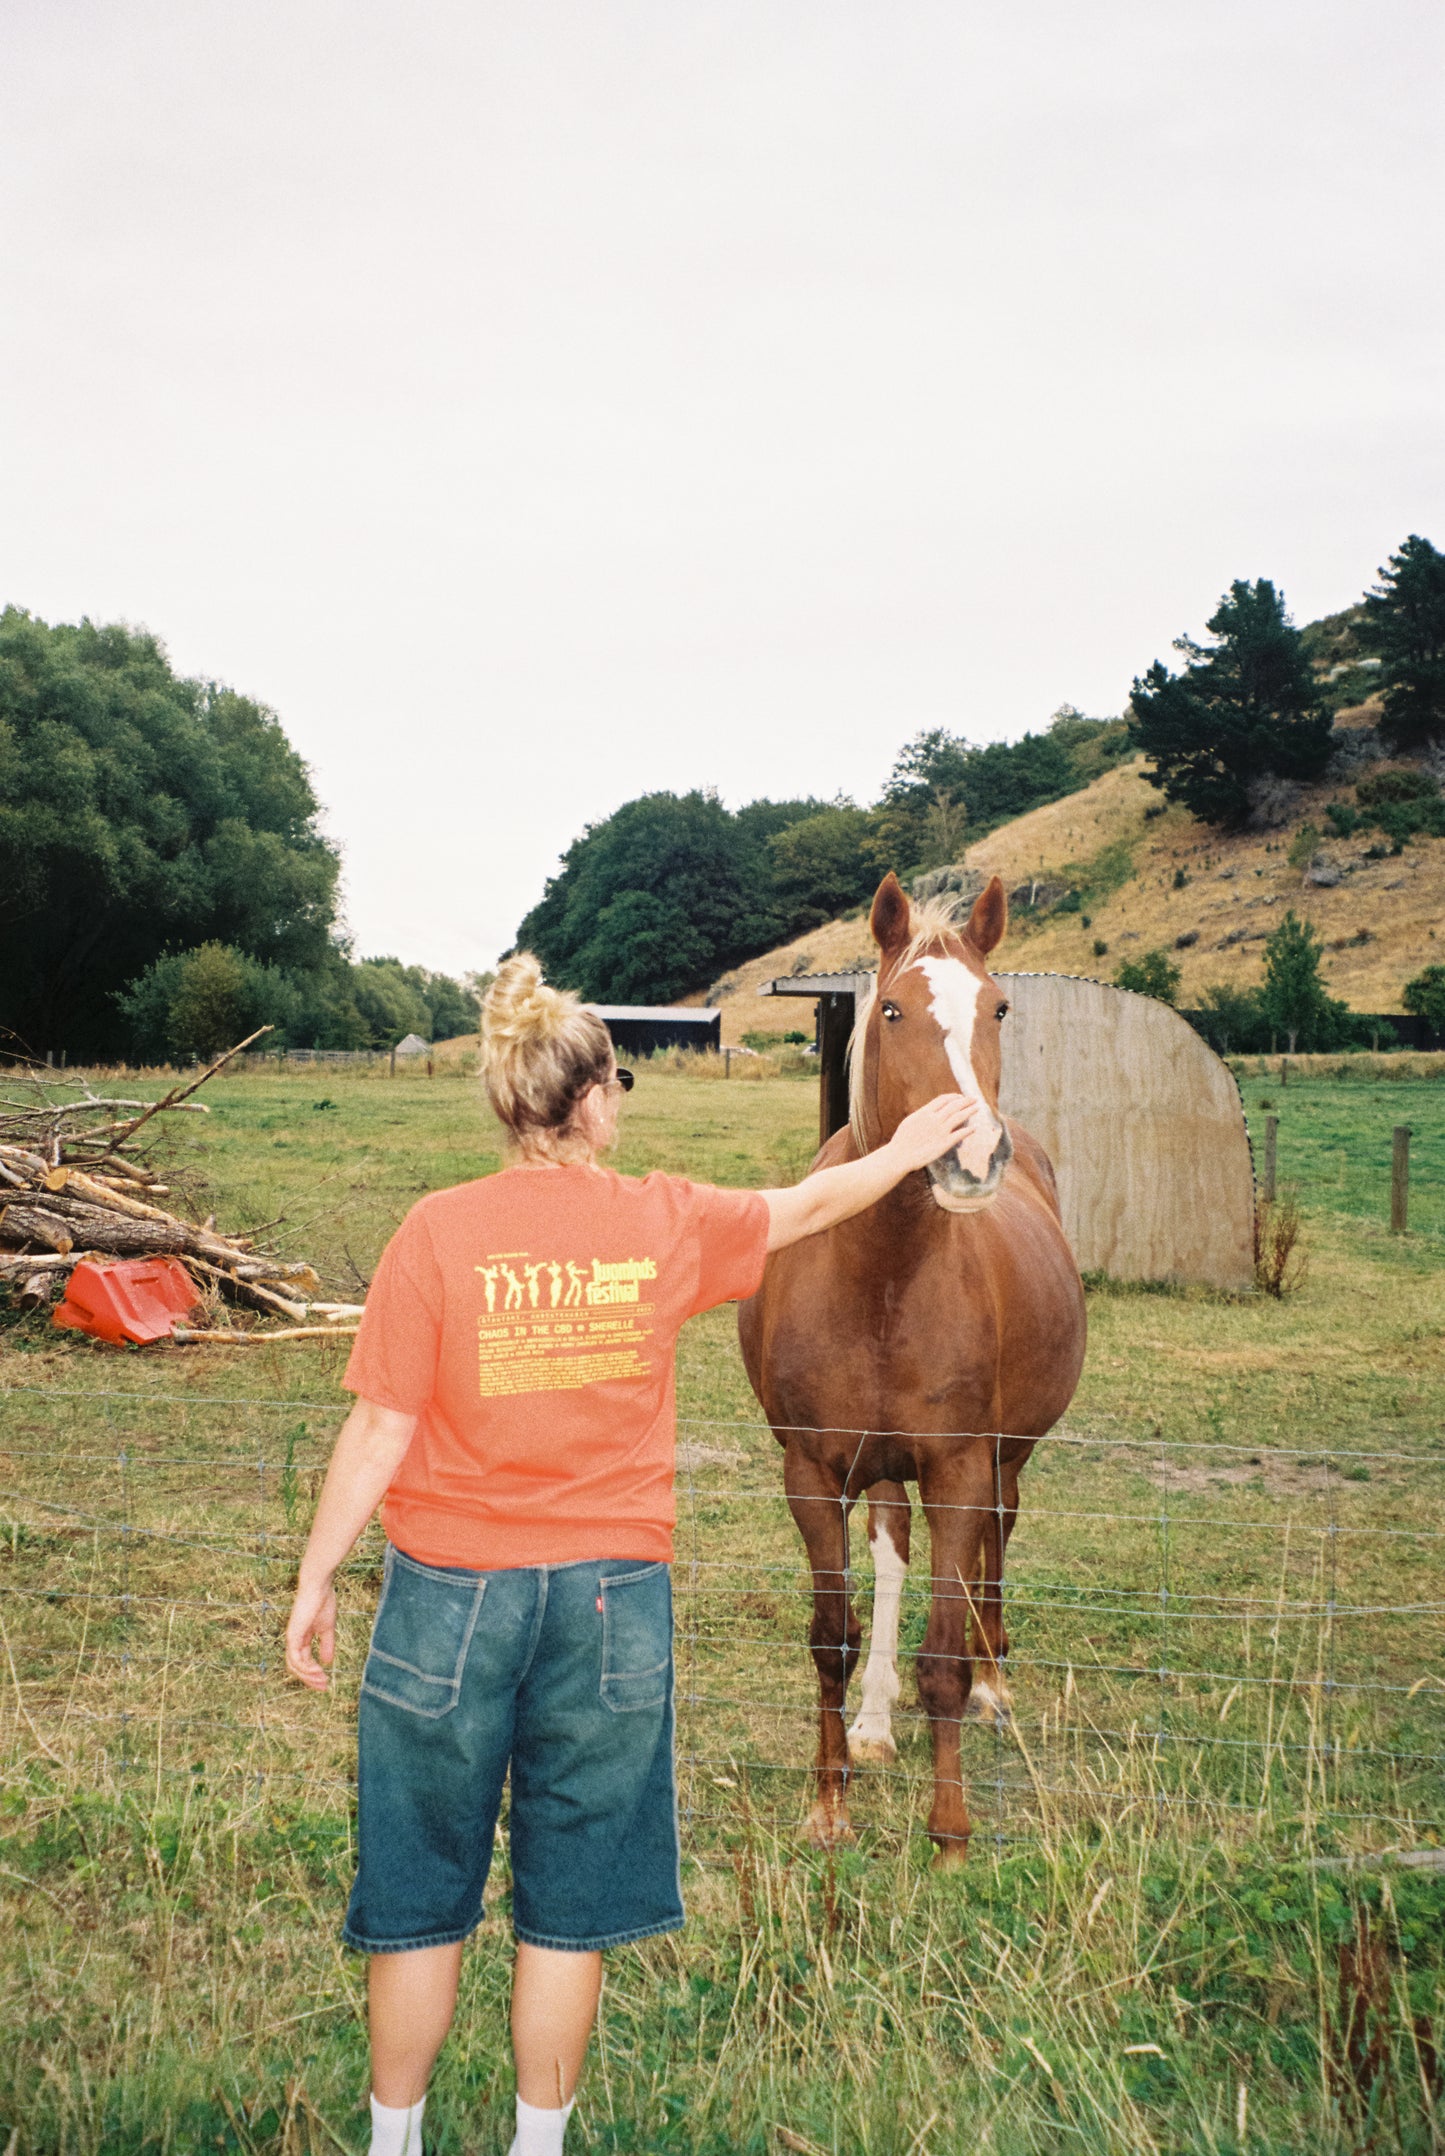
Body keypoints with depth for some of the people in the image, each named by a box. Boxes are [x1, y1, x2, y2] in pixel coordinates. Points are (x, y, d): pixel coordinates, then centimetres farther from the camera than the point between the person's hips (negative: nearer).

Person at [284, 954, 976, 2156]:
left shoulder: (439, 1233, -11)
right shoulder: (666, 1224, -4)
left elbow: (380, 1430, -10)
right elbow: (806, 1208, 14)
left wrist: (316, 1582, 0)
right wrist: (905, 1152, 32)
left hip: (455, 1595, -1)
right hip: (612, 1600, 1)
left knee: (420, 1895, 14)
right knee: (570, 1902, 14)